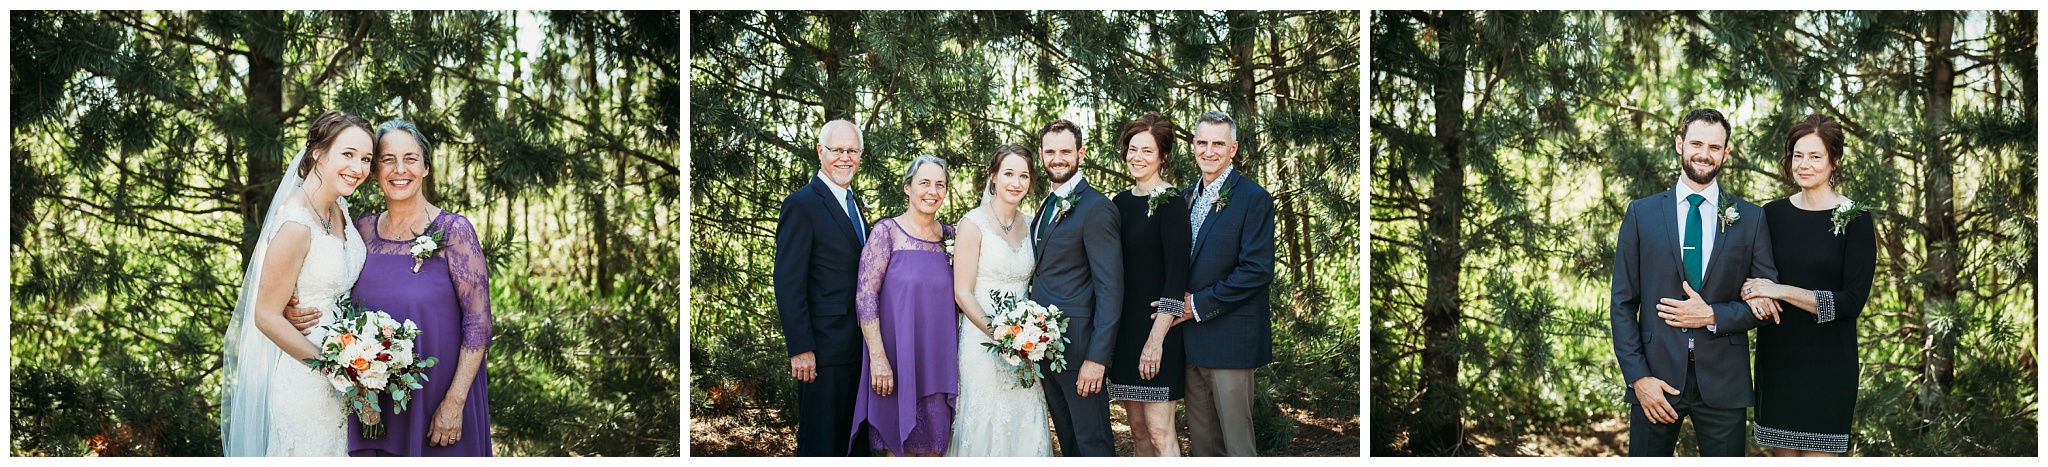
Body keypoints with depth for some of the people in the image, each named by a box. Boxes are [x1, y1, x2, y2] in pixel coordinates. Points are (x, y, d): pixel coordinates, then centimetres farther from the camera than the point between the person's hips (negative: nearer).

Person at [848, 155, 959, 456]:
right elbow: (865, 295, -12)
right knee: (900, 444, 4)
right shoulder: (887, 232, -7)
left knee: (934, 443, 10)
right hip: (898, 355, -4)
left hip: (939, 358, 4)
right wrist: (878, 358, -18)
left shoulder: (949, 236, 7)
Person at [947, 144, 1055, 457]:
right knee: (987, 426, 0)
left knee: (1025, 424, 7)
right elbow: (962, 293, -10)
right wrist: (999, 335, -18)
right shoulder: (974, 224, -7)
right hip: (983, 339, -5)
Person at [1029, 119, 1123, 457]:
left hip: (1079, 347, -9)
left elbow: (1110, 289, -18)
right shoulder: (1048, 207, 14)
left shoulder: (1096, 208, -14)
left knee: (1092, 442, -2)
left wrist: (1097, 357, -22)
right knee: (1068, 439, 18)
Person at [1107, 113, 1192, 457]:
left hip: (1156, 327, -7)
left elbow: (1176, 274, -15)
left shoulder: (1171, 203, -10)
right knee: (1137, 428, 11)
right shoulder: (1120, 203, 11)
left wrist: (1157, 338, -20)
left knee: (1159, 431, -7)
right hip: (1122, 329, 7)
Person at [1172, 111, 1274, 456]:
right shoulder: (1187, 197, 13)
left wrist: (1200, 304, -15)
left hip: (1229, 336, -7)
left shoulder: (1253, 198, -9)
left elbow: (1257, 270, -16)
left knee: (1236, 440, -1)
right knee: (1200, 439, 13)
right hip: (1191, 336, 7)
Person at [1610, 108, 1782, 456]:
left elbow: (1769, 303, 5)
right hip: (1656, 375, 0)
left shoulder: (1751, 219, 5)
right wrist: (1638, 376, -7)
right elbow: (1623, 304, 1)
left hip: (1723, 381, 1)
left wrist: (1713, 316, -11)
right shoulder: (1642, 214, 3)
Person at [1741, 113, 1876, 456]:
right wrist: (1754, 293, -11)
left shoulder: (1854, 219, -5)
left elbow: (1853, 301, -11)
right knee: (1783, 457, 9)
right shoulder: (1772, 215, 6)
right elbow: (1751, 279, 13)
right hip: (1776, 359, 4)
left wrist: (1783, 291, -19)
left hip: (1827, 363, -4)